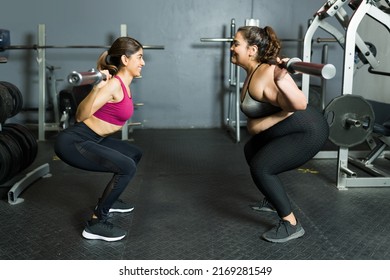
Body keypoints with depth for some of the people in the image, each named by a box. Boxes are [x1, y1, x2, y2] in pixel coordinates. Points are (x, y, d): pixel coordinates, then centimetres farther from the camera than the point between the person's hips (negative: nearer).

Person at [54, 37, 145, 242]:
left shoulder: (123, 84, 8)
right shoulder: (114, 84, -19)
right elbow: (80, 116, -25)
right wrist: (96, 88, -38)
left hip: (92, 139, 10)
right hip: (73, 141, -10)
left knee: (135, 154, 22)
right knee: (127, 167, -24)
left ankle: (108, 200, 32)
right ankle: (96, 224, -11)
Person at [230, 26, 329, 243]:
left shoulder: (264, 76, -26)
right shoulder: (254, 71, 3)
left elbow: (299, 104, -40)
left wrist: (281, 80, -54)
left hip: (309, 132, -11)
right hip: (290, 128, 11)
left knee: (260, 167, -20)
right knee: (252, 150, 24)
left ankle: (292, 224, -8)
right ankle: (275, 200, 36)